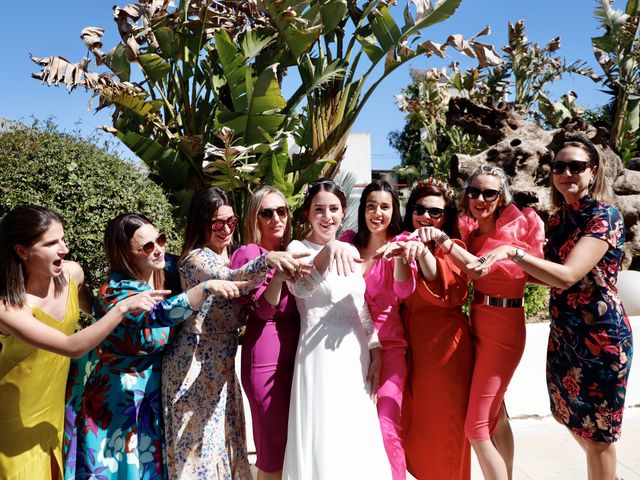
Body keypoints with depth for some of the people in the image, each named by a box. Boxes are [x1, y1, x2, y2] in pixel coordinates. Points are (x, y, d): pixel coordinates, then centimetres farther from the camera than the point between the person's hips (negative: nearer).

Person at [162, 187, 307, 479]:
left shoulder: (223, 257, 12)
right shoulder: (197, 258, -16)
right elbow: (230, 282, -38)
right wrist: (267, 260, -53)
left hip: (220, 364, 8)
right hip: (197, 366, -8)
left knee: (221, 439, 15)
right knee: (200, 446, 1)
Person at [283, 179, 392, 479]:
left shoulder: (350, 251, 10)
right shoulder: (298, 248, -6)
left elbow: (362, 306, 14)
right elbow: (300, 287, -28)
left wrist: (375, 351, 8)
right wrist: (328, 249, -44)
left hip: (356, 352, 6)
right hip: (320, 354, -5)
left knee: (357, 437, 12)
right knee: (324, 437, -1)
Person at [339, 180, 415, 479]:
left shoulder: (400, 243, -2)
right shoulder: (348, 240, 7)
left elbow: (404, 291, -21)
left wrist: (400, 253, -38)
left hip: (388, 345, -3)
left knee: (385, 428, -11)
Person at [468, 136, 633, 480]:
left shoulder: (605, 215, -15)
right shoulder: (558, 218, 7)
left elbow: (568, 275, -27)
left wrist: (513, 252, -34)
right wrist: (506, 270, 2)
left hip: (600, 334, -7)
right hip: (563, 334, 8)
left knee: (597, 430, 8)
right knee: (576, 422, 20)